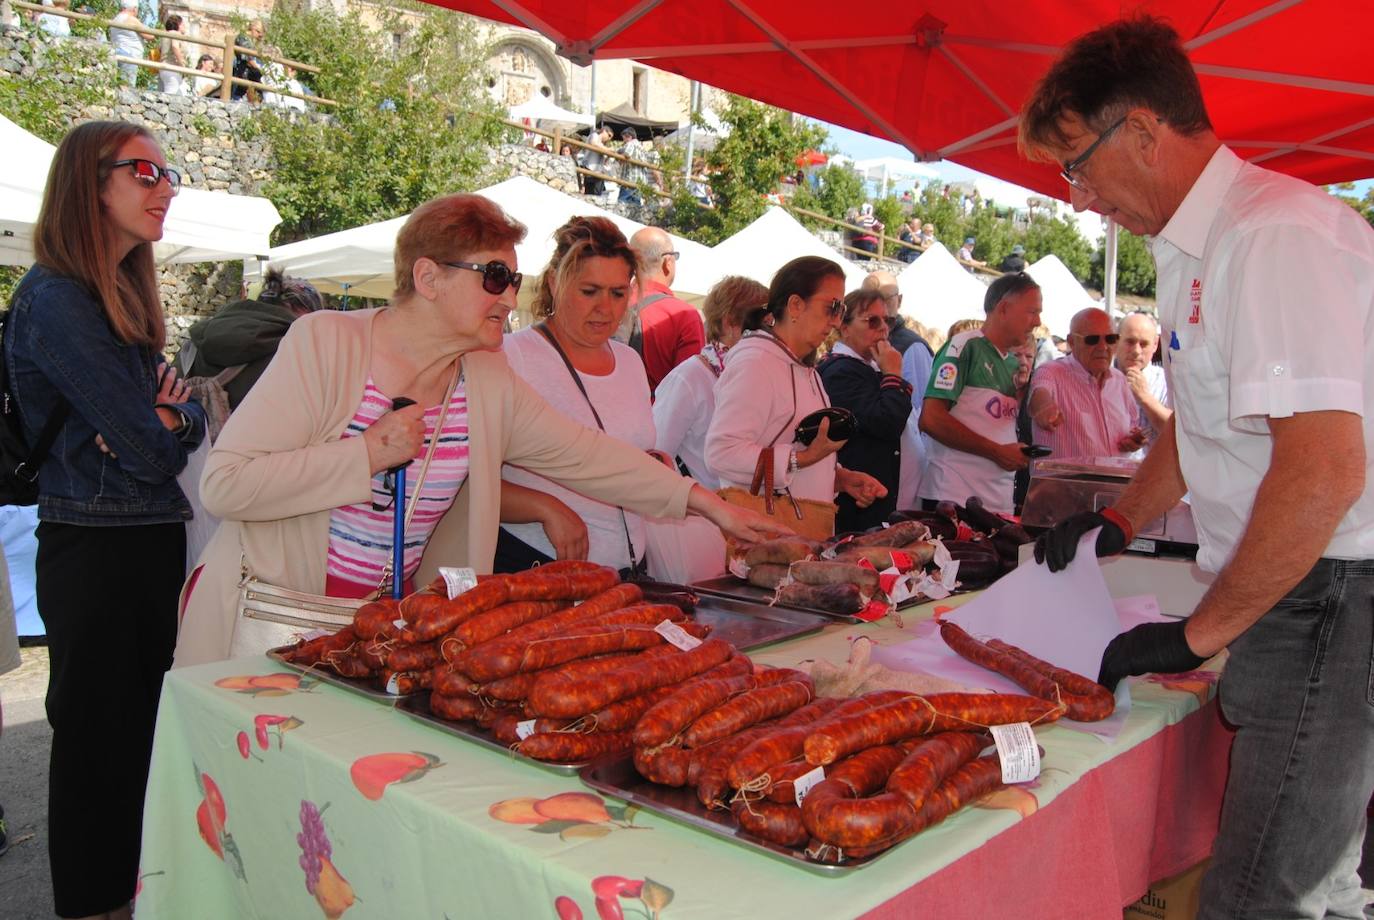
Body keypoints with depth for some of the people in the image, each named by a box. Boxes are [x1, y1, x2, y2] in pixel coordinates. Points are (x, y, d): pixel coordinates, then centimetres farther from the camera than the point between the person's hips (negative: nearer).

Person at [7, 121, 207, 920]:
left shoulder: (126, 293, 14)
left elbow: (189, 420, 12)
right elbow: (150, 451, -19)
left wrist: (172, 415, -8)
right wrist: (162, 427, 1)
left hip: (155, 541, 9)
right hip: (96, 551, -9)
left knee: (145, 729, 17)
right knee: (100, 737, 4)